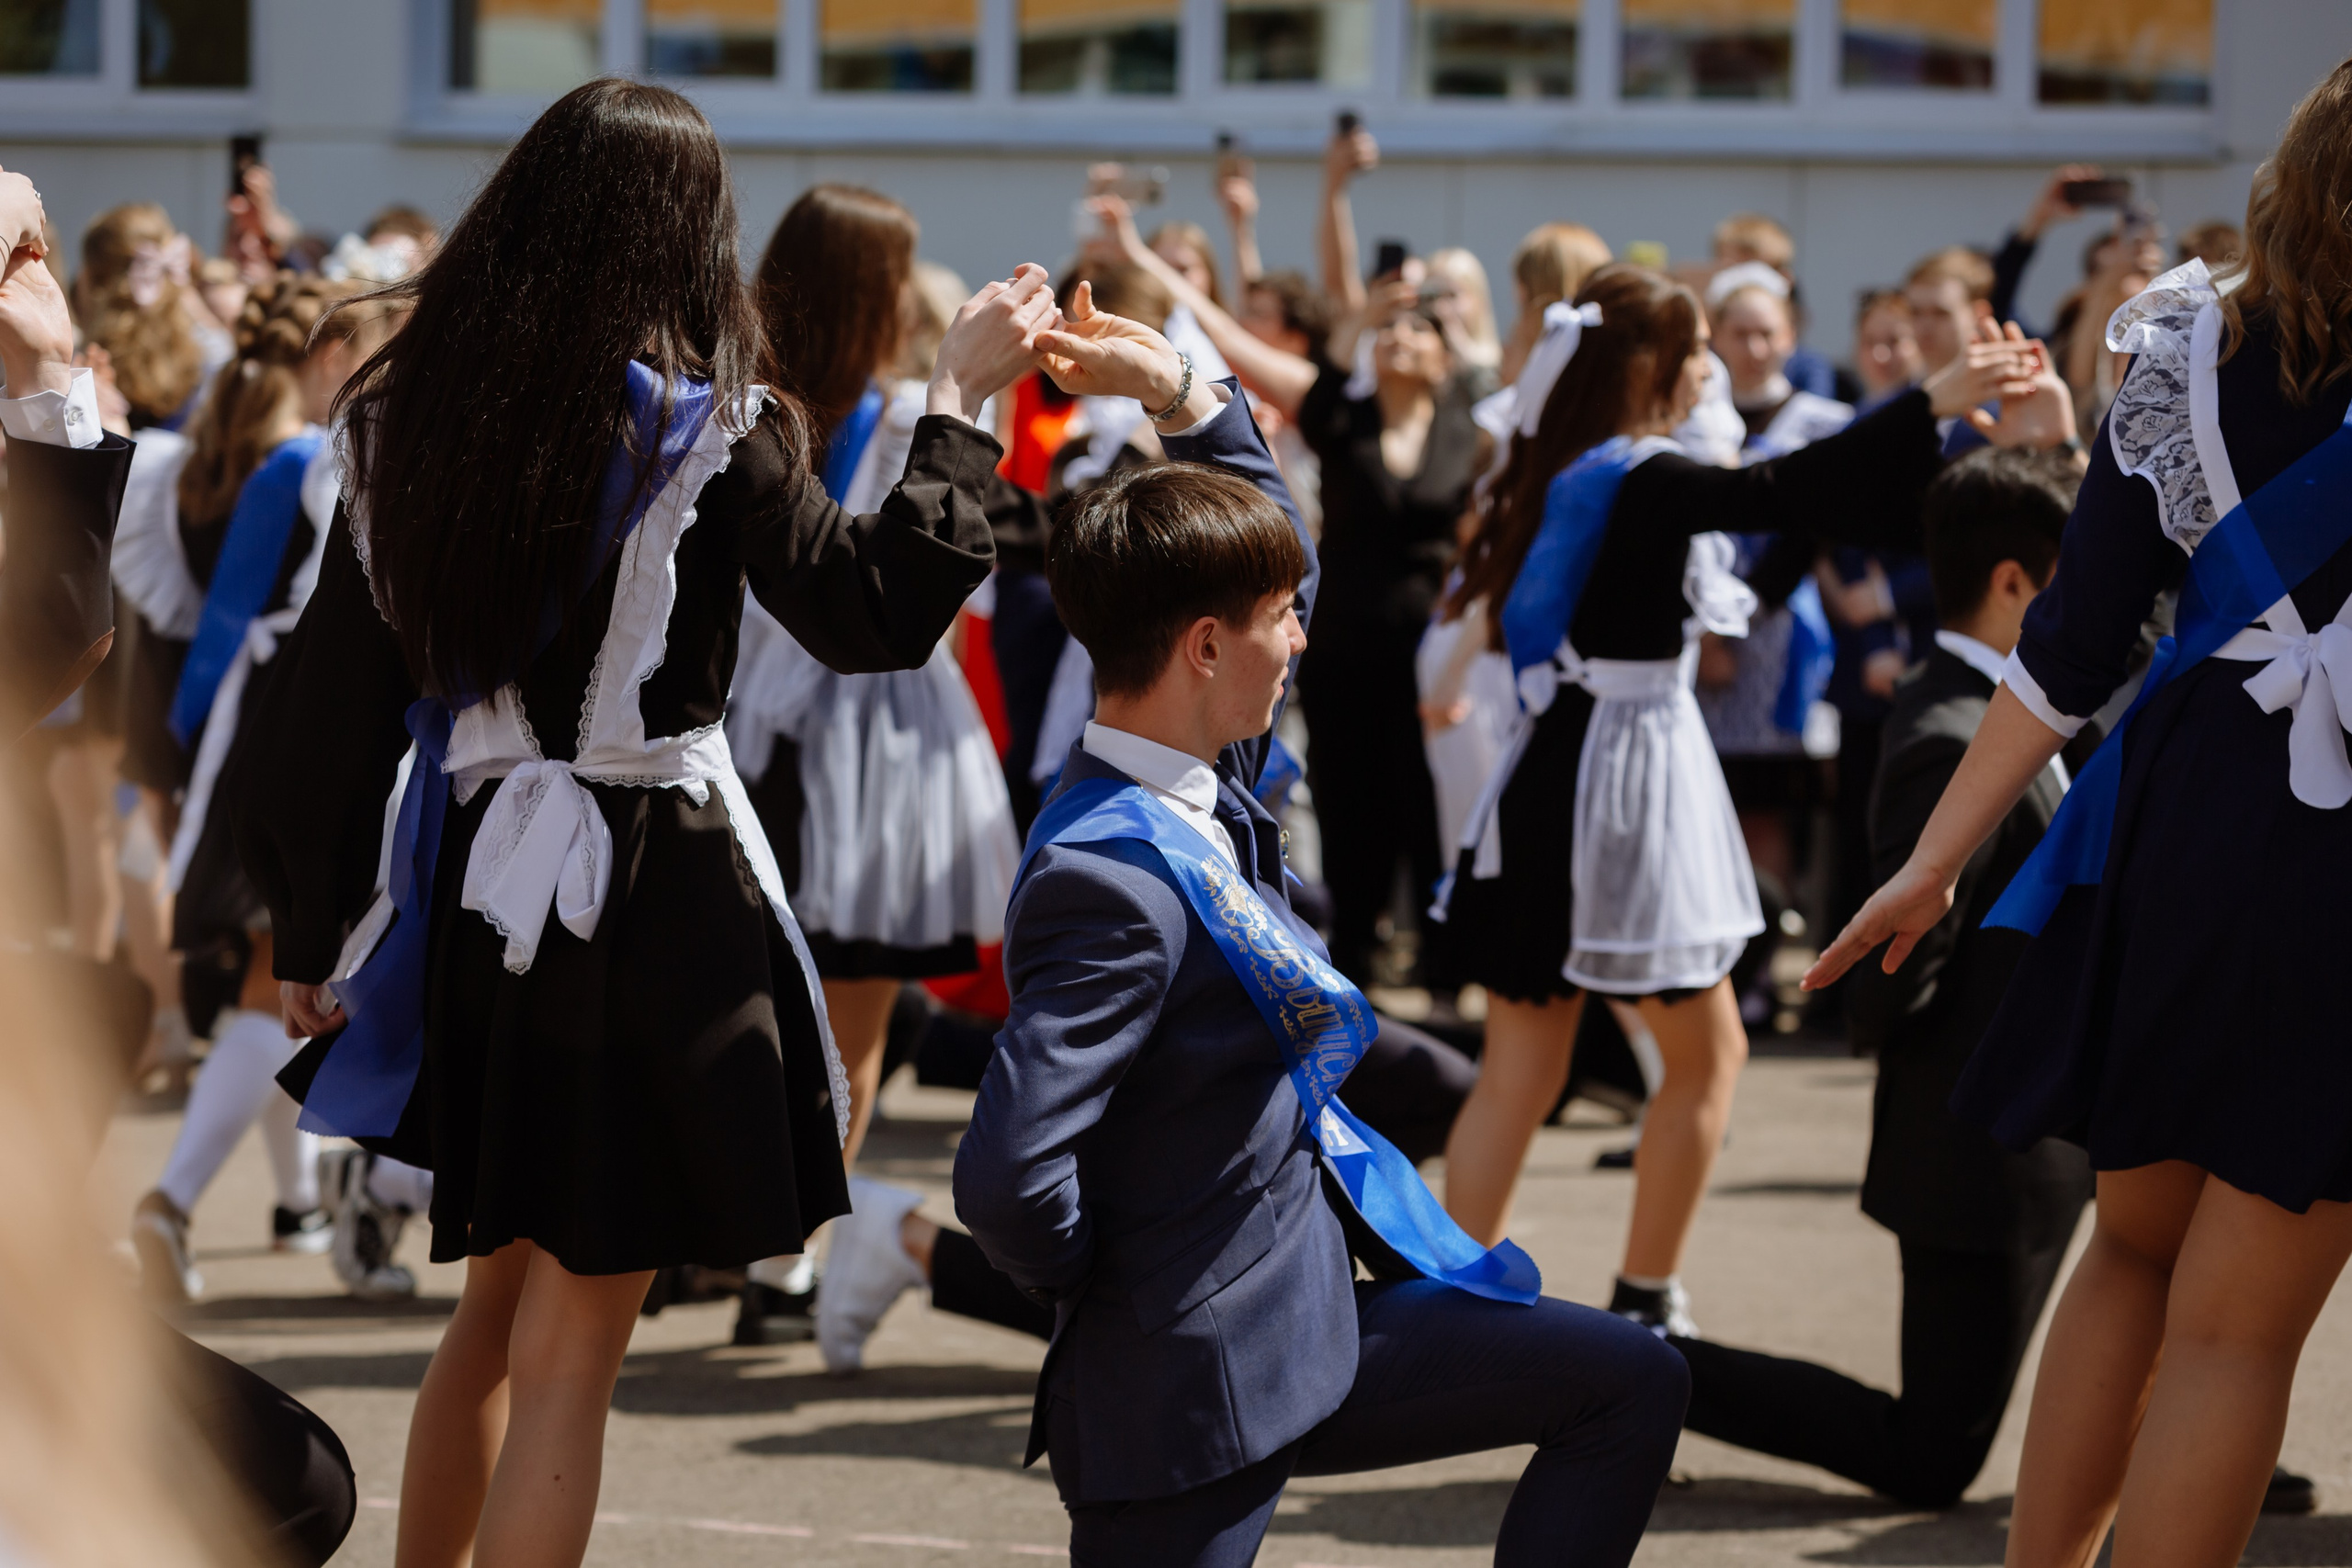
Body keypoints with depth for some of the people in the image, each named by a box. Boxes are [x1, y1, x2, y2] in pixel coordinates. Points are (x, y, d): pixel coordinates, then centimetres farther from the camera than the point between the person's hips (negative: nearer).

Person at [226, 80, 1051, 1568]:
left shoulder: (412, 416, 3)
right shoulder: (699, 423, -13)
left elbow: (332, 698, 5)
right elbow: (876, 610, -11)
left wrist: (311, 935, 13)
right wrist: (961, 401, -1)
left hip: (479, 887, 6)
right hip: (651, 896, -6)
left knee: (497, 1301, 23)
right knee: (570, 1348, -1)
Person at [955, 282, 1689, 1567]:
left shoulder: (1205, 789, 4)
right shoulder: (1112, 883, -25)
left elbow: (1260, 546, 23)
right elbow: (1008, 1181, -32)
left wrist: (1188, 400, 9)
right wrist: (1102, 1286, -13)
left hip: (1317, 1320, 10)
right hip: (1195, 1392, -10)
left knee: (1626, 1386, 11)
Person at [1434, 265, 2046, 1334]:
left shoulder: (1557, 478, 10)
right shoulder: (1640, 482, -15)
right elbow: (1775, 492, -30)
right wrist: (1927, 406, -31)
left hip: (1554, 769, 8)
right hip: (1630, 768, -8)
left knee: (1518, 1075, 8)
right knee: (1706, 1055, 9)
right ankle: (1642, 1305, 12)